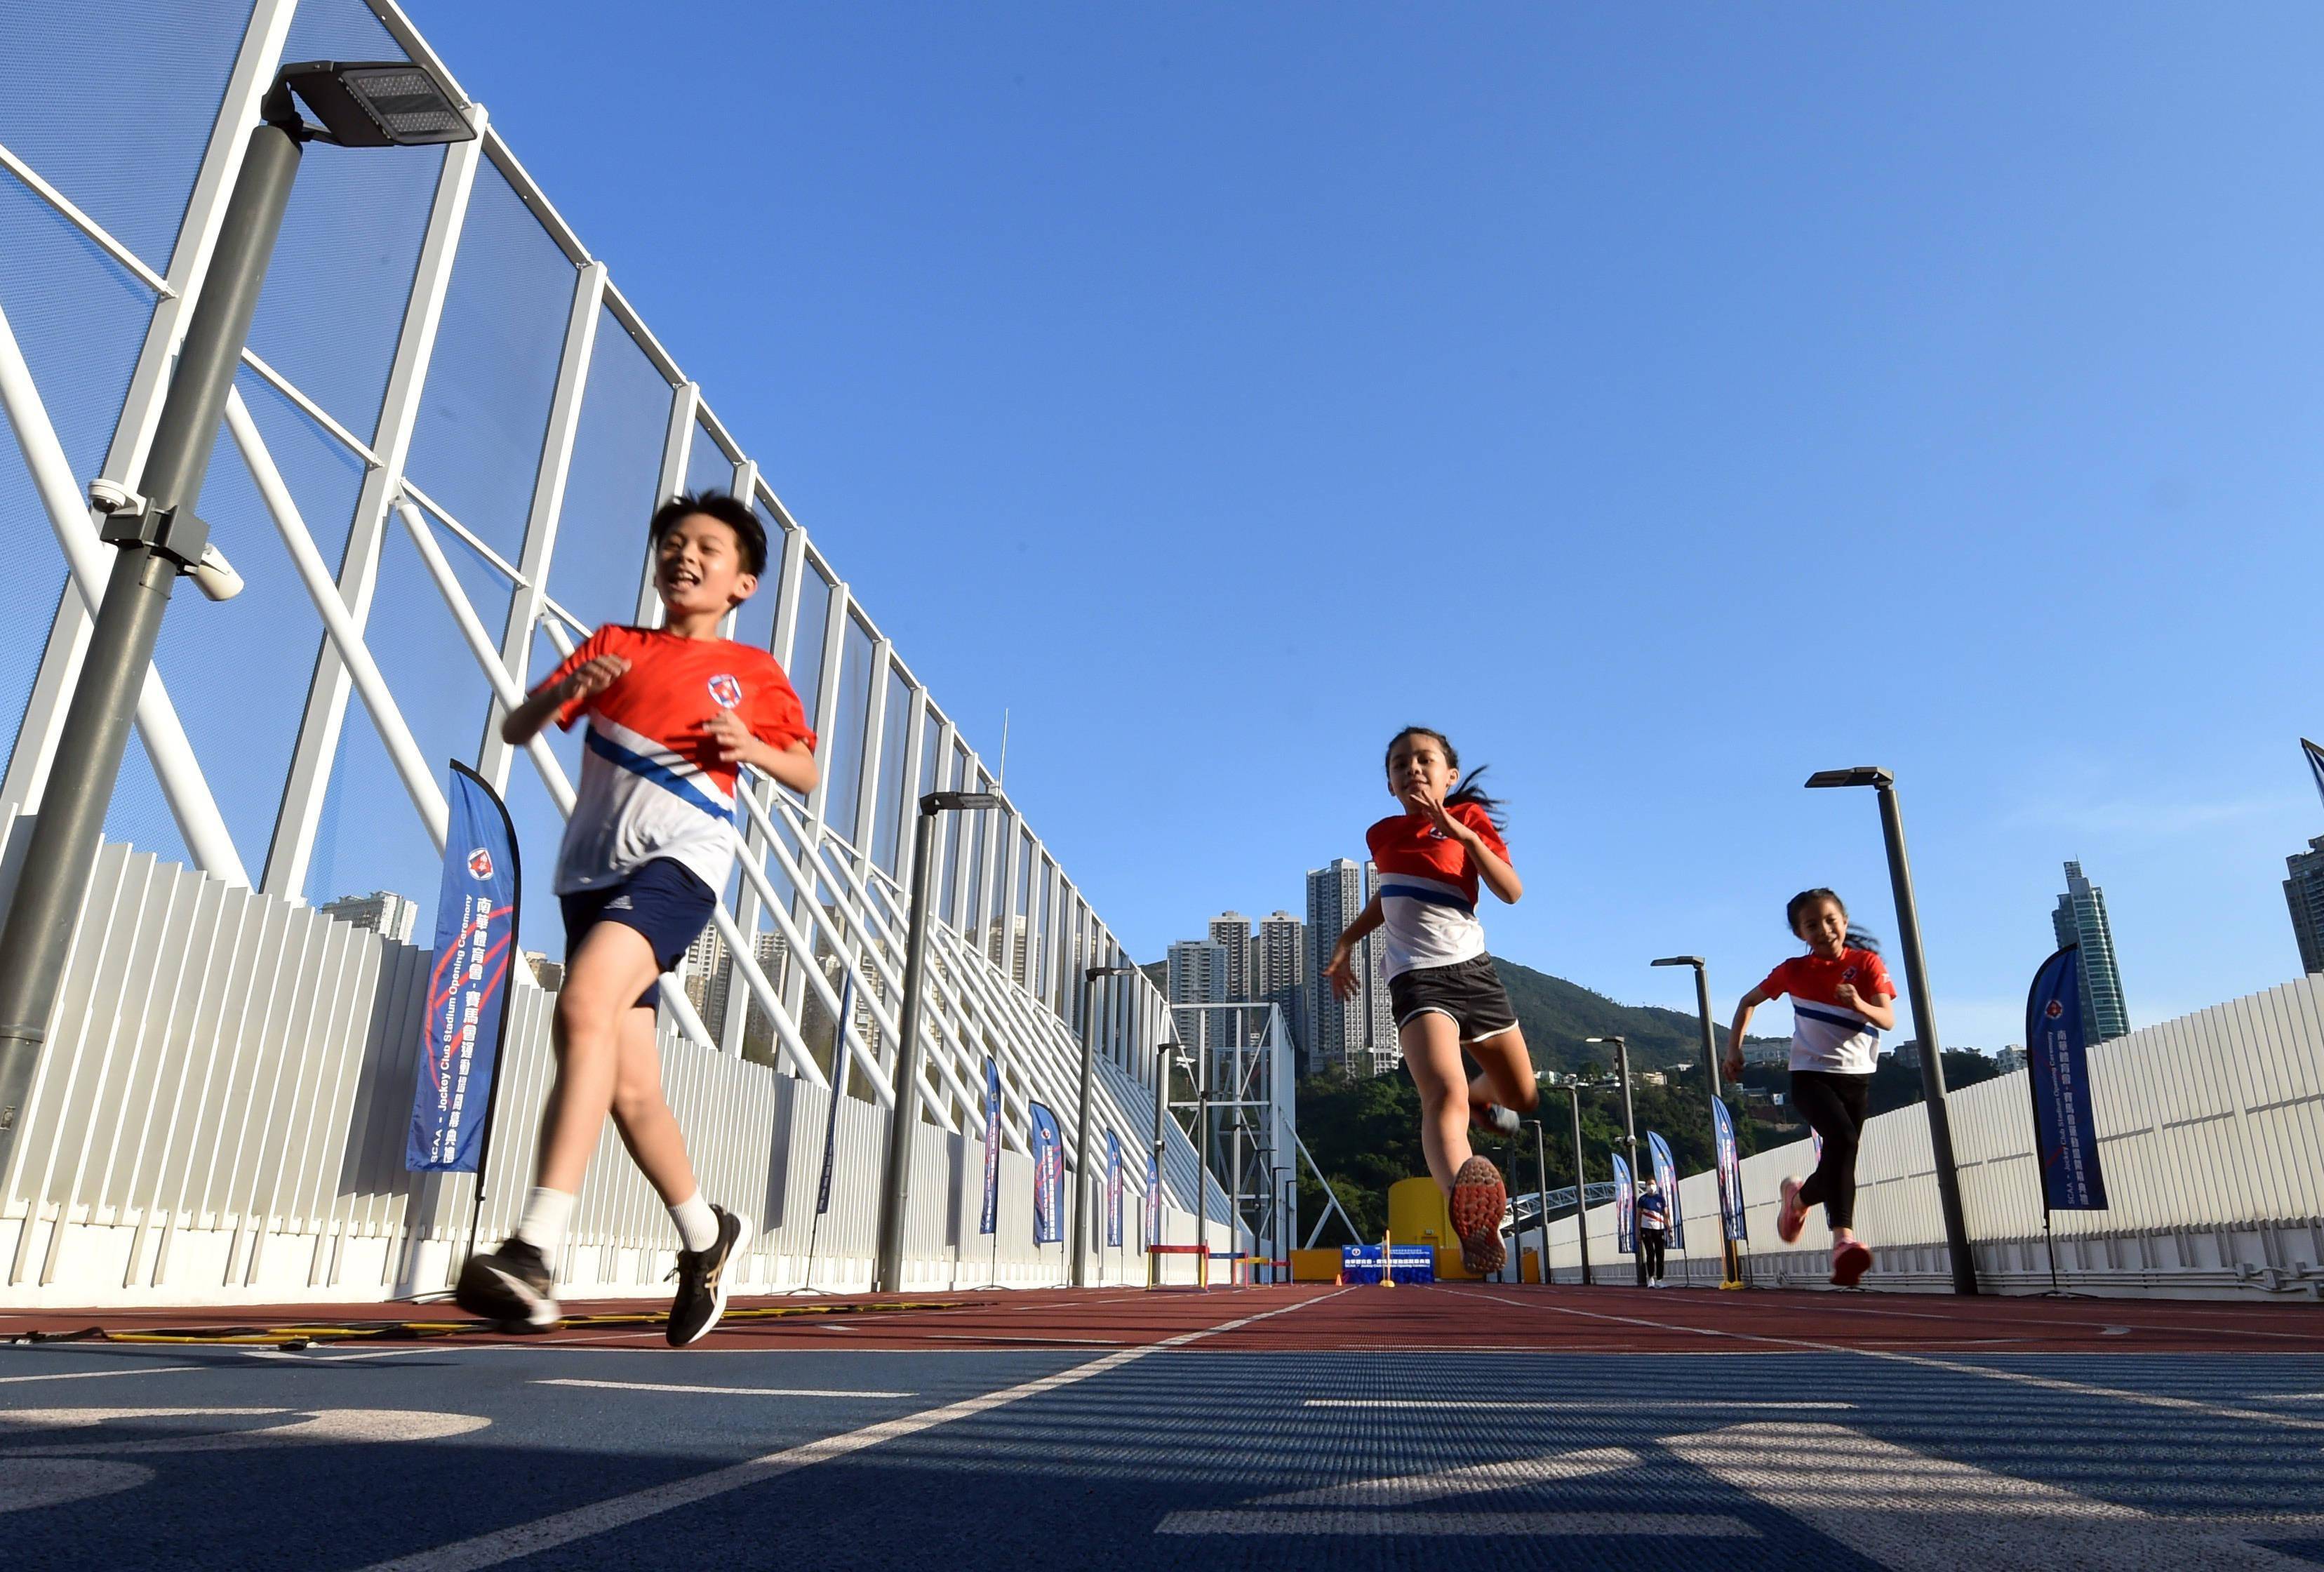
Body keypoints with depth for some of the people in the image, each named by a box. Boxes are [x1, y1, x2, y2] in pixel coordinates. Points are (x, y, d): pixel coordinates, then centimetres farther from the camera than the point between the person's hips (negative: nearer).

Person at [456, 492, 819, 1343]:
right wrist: (566, 688, -9)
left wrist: (750, 747, -6)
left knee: (583, 1007, -31)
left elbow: (807, 774, 14)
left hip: (680, 859, -4)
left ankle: (535, 1252, -33)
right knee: (630, 1090, 6)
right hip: (591, 872, 4)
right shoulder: (613, 646, 17)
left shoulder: (754, 671, 10)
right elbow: (515, 730, 12)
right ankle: (706, 1235, 28)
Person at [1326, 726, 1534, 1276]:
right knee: (1443, 1094, -28)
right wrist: (1347, 941, 19)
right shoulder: (1382, 835, 10)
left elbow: (1512, 891, -12)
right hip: (1417, 979, -1)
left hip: (1474, 969, 1)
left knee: (1523, 1099, 16)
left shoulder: (1470, 818, 2)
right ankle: (1470, 1218, -51)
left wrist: (1461, 833, -22)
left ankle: (1477, 1099, 53)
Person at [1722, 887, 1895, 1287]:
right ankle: (1844, 1237, -30)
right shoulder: (1794, 970, 0)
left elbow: (1888, 1019, -12)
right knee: (1841, 1138, -28)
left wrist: (1858, 1003, -34)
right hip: (1811, 1074, -2)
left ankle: (1799, 1195, 38)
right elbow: (1749, 1001, 14)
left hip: (1856, 1076, 2)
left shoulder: (1866, 963, -2)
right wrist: (1734, 1047, 4)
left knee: (1842, 1162, 5)